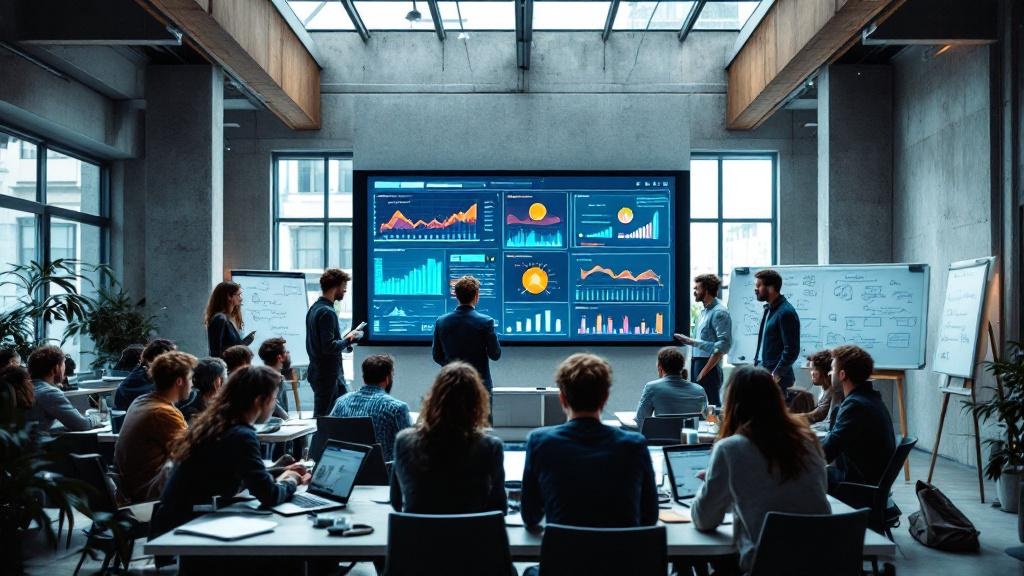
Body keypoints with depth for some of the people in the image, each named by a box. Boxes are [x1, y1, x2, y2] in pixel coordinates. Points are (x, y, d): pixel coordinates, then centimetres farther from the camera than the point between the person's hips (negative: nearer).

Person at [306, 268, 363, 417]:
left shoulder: (315, 308, 11)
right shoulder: (327, 312, -19)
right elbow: (329, 347, -25)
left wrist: (345, 340, 10)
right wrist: (348, 340, -11)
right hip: (328, 375, -10)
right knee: (322, 417, -3)